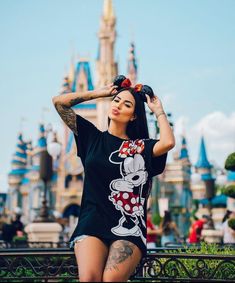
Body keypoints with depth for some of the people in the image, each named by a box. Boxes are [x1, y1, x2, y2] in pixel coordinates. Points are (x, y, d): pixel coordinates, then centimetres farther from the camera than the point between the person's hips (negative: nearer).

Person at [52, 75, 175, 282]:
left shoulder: (141, 147, 10)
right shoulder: (93, 137, 16)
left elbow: (168, 143, -12)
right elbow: (59, 102, 15)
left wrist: (158, 110, 4)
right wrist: (98, 93, 18)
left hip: (129, 227, -1)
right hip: (92, 222, 1)